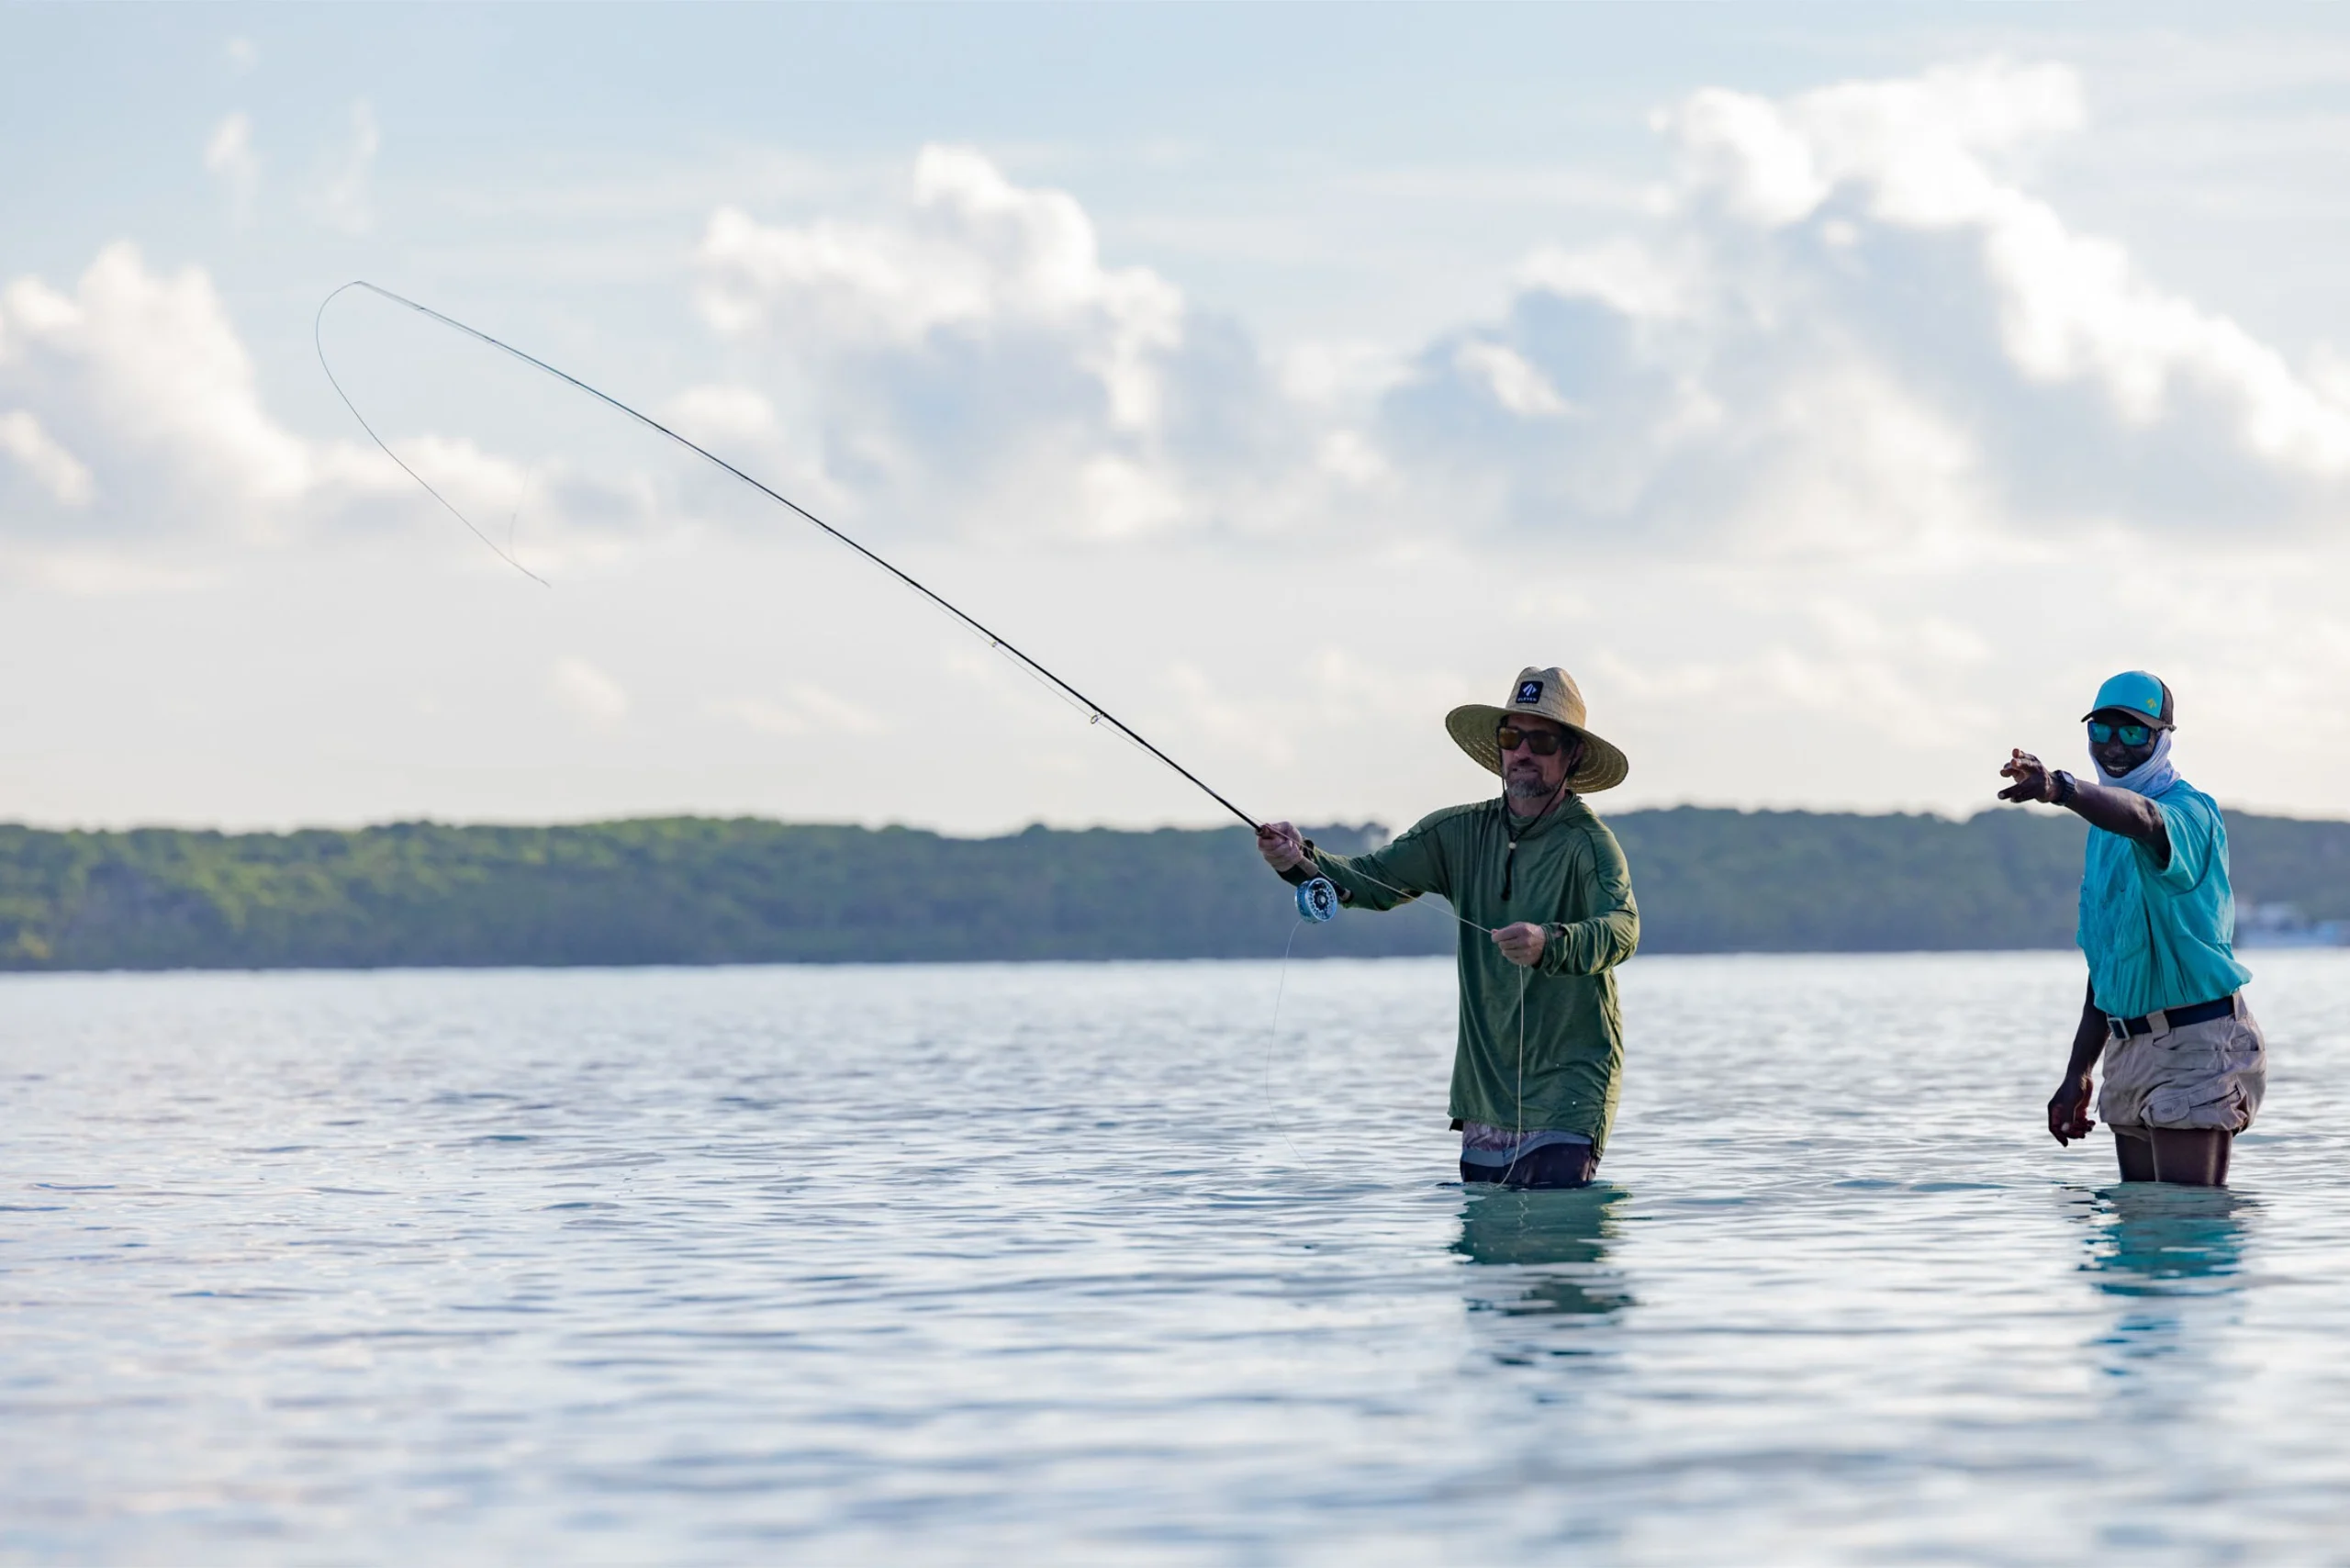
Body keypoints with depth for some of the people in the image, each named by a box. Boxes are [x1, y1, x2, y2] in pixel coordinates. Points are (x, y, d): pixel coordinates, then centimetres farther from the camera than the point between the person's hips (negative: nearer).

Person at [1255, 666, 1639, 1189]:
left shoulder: (1588, 843, -11)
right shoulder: (1461, 832, 7)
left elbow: (1621, 929, -28)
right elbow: (1373, 879, 3)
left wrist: (1548, 945, -48)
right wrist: (1301, 861, -17)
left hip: (1568, 1089, -5)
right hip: (1484, 1091, 5)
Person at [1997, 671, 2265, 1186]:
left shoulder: (2189, 810, -11)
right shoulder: (2104, 831, 16)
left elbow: (2144, 819, -38)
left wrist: (2061, 788, -58)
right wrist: (2077, 1073, 19)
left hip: (2195, 1047, -8)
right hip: (2128, 1048, 8)